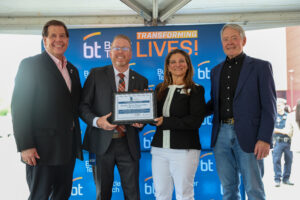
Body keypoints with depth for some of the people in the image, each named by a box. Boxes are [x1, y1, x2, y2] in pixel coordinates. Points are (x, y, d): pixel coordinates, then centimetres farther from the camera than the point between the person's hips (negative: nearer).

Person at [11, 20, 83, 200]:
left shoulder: (72, 69, 16)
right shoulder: (30, 65, -6)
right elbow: (19, 107, -11)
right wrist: (25, 146, -16)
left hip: (68, 148, 7)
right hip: (42, 147, -6)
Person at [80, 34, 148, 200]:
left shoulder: (141, 81, 9)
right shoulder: (96, 74, 2)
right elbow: (83, 105, 0)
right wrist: (97, 121, -18)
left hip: (128, 144, 2)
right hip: (102, 142, -1)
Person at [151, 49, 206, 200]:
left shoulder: (195, 90, -2)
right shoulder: (160, 89, 12)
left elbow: (196, 120, -13)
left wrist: (166, 122, -17)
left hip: (184, 149, -4)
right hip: (159, 148, 5)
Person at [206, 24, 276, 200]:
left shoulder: (260, 66, 1)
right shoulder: (216, 71, 16)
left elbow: (269, 106, -5)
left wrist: (265, 139, -14)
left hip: (247, 136, -4)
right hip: (222, 134, 5)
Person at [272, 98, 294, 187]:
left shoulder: (288, 116, 11)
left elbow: (289, 129, 2)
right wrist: (281, 131, -12)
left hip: (287, 142, 3)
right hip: (278, 141, -3)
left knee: (289, 160, 5)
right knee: (276, 160, -6)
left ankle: (286, 179, 16)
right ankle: (277, 179, 0)